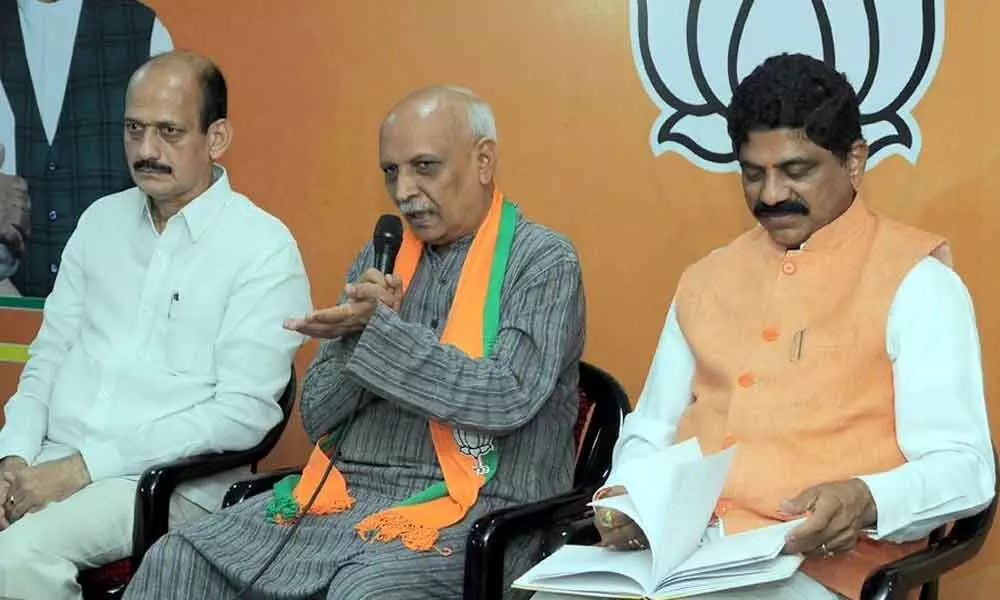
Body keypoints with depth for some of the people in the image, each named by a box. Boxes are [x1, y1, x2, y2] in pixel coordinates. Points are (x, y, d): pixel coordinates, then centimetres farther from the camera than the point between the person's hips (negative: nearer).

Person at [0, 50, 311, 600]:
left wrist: (85, 466, -15)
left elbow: (242, 412, -13)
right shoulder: (101, 220, 14)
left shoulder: (263, 248, -6)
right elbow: (49, 355, 17)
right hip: (49, 464, 5)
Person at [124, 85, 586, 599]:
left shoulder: (543, 262, -3)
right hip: (340, 493, 6)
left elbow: (507, 399, -18)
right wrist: (357, 333, -8)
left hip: (467, 511, -5)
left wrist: (380, 329, -21)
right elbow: (316, 416, 11)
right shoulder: (378, 260, 15)